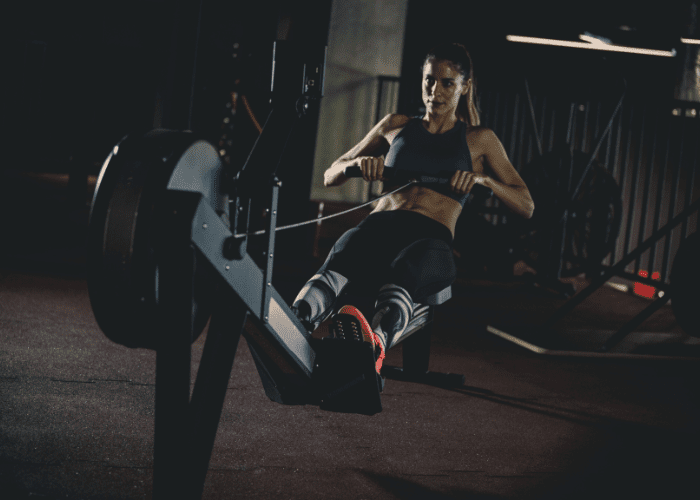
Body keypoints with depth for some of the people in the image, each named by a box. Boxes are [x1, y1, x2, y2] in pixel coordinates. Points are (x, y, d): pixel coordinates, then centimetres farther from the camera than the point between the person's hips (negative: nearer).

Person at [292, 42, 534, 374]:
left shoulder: (478, 140, 21)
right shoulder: (395, 126, 27)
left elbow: (526, 207, 15)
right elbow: (330, 177, 27)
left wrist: (483, 179, -4)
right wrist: (358, 163, 3)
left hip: (431, 237, -2)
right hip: (380, 225, 2)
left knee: (405, 271, -43)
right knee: (343, 257, -39)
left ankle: (375, 342, -76)